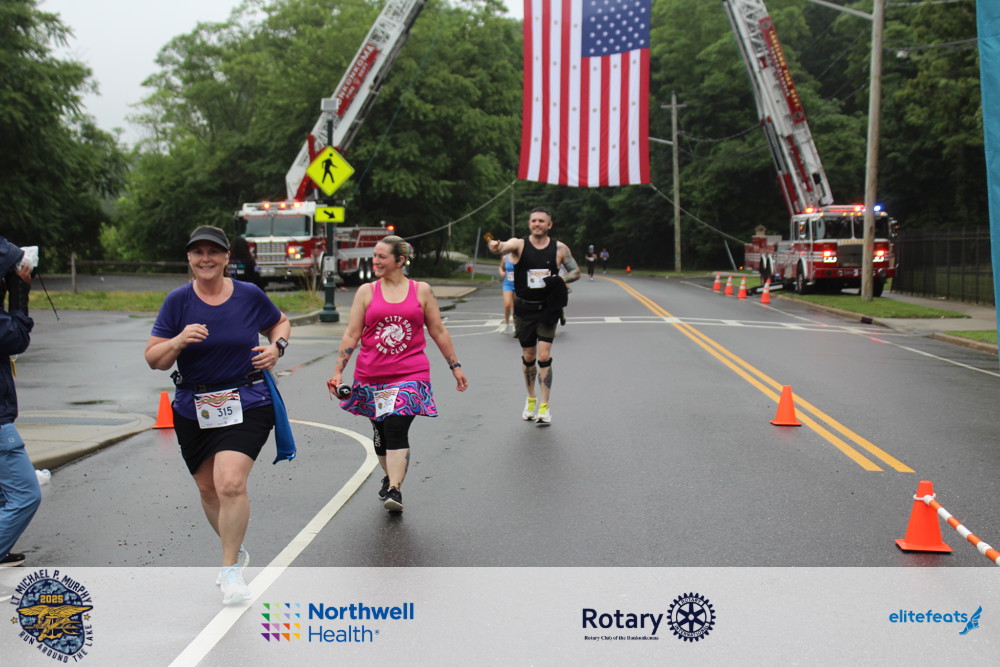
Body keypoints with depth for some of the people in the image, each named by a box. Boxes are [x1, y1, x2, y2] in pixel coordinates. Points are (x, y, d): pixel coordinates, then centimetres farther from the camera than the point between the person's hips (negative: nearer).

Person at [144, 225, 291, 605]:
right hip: (193, 411, 3)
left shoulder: (249, 295, -2)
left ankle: (230, 570, -2)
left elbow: (280, 323, 18)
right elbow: (154, 360, -3)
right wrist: (179, 341, -22)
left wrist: (276, 346, -3)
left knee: (231, 484, -19)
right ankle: (236, 552, 40)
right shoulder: (178, 301, -3)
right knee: (207, 489, 14)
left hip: (246, 406, -3)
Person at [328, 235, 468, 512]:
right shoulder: (366, 291, 5)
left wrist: (456, 367, 11)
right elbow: (351, 334, 4)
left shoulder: (421, 291, 5)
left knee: (397, 430, -17)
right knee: (380, 432, 13)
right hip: (371, 375, 2)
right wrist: (338, 371, -2)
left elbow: (438, 331, 11)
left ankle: (394, 490, -18)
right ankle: (389, 477, 36)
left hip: (410, 374, -2)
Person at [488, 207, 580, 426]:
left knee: (544, 356, -10)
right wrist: (495, 247, -54)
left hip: (547, 309, -1)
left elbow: (576, 272, 7)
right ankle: (531, 400, 32)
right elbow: (503, 247, -29)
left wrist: (561, 279, -15)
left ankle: (544, 408, -4)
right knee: (528, 356, 12)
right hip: (524, 309, 1)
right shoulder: (519, 245, -7)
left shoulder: (560, 249, -3)